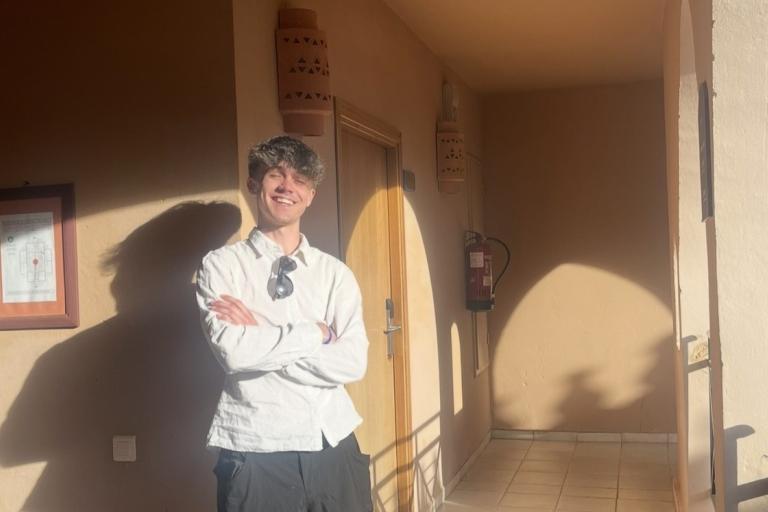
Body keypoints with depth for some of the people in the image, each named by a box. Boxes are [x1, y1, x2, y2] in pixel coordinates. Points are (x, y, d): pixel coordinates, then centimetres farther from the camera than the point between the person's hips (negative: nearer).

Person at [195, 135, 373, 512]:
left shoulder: (335, 273, 5)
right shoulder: (221, 265, -1)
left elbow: (353, 362, -7)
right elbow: (233, 352, -16)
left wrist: (260, 338, -11)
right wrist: (318, 332, -8)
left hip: (333, 448, 3)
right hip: (255, 454, -2)